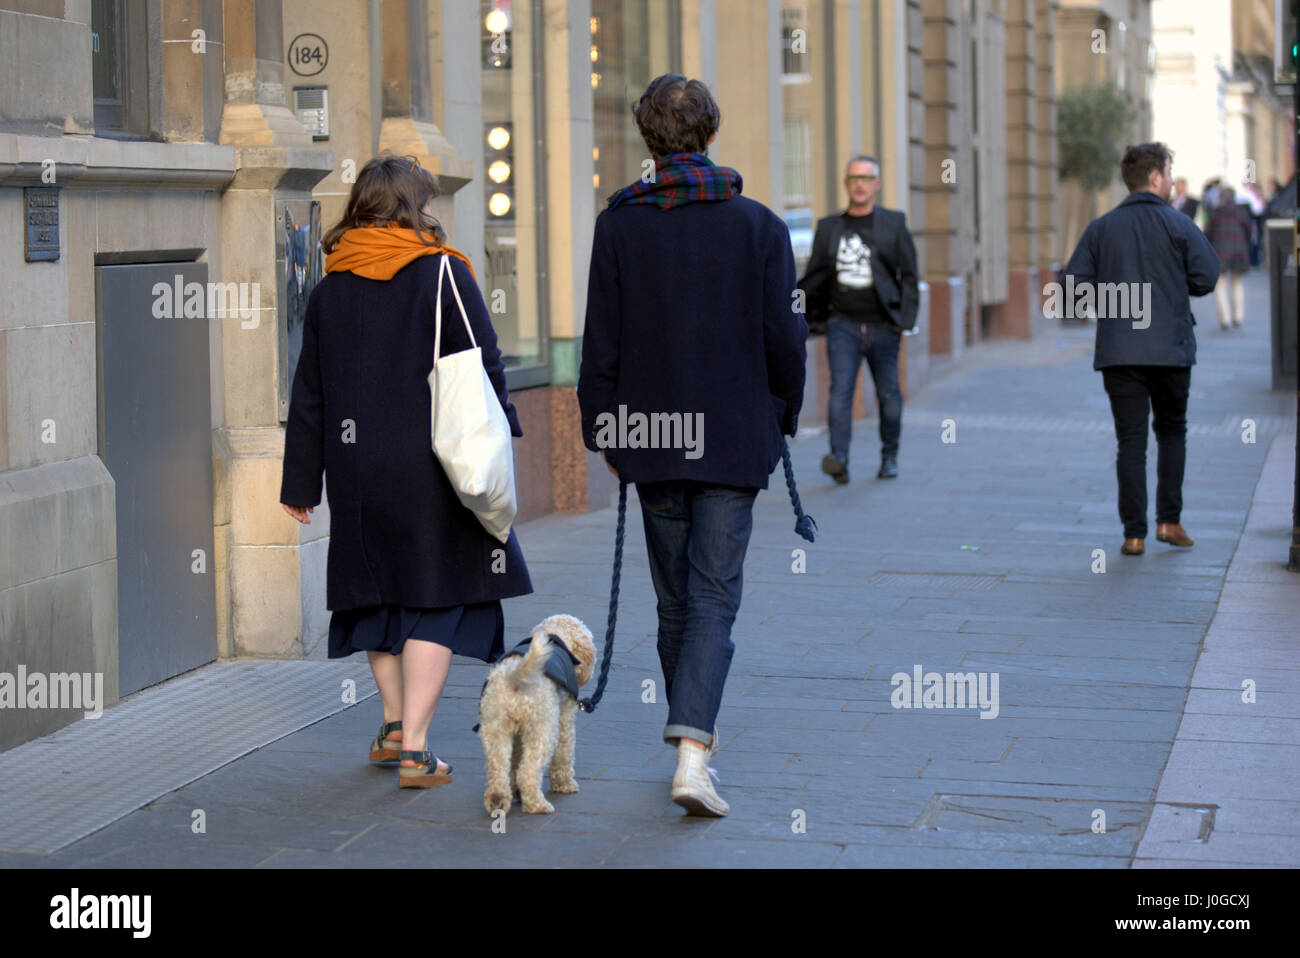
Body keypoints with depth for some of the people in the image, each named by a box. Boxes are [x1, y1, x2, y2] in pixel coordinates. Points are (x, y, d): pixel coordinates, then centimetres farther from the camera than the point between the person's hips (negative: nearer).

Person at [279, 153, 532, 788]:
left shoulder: (328, 289, 7)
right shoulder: (442, 273, -5)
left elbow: (308, 396, 9)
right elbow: (482, 368, -7)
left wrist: (301, 483, 13)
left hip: (356, 470, 4)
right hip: (430, 471, -4)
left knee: (379, 592, 20)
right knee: (437, 599, 1)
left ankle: (395, 723, 27)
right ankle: (415, 748, -5)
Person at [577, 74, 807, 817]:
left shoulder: (618, 228, -3)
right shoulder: (758, 226, -5)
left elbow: (602, 345, -2)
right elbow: (785, 339, -3)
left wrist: (604, 429, 10)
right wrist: (783, 415, 13)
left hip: (652, 440, 1)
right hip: (735, 440, -1)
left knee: (675, 599, 15)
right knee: (716, 598, -1)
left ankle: (695, 734, 27)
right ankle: (692, 752, -16)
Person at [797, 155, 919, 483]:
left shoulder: (893, 223, 6)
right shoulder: (829, 227, 10)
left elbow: (909, 276, 5)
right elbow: (814, 277, 15)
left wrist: (905, 320, -5)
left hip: (882, 326, 0)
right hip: (843, 324, 1)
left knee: (888, 394, 5)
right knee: (840, 388, -15)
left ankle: (889, 456, 24)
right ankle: (839, 459, -24)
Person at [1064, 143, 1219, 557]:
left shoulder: (1100, 228, 3)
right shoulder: (1178, 224, -4)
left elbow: (1075, 284, -2)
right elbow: (1206, 277, -9)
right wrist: (1171, 284, 11)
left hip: (1118, 352, 1)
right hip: (1170, 349, -1)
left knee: (1131, 440, 4)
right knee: (1171, 430, 17)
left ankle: (1134, 533, 0)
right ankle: (1169, 520, 11)